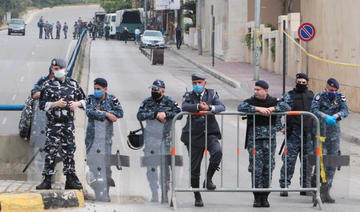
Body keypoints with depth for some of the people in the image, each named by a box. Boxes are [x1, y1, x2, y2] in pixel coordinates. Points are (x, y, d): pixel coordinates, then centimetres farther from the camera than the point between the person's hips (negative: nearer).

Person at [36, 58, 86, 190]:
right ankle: (47, 180, -1)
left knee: (69, 151, 4)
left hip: (69, 124, 2)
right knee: (50, 151, -5)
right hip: (53, 124, -2)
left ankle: (70, 179, 9)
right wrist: (56, 104, -15)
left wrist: (77, 103, -4)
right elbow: (42, 105, -2)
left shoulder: (73, 84, 10)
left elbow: (84, 100, 17)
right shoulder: (48, 86, 2)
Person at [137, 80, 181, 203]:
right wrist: (156, 115, -15)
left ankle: (165, 195, 6)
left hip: (166, 138, -1)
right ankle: (154, 194, 4)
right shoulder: (147, 102, 6)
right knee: (151, 167, -1)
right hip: (151, 138, 1)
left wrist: (165, 114, -15)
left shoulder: (170, 102, 5)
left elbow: (179, 113, -4)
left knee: (165, 166, 0)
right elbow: (140, 115, -7)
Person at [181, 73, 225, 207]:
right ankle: (197, 197, 15)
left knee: (217, 152, -29)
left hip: (210, 132, 0)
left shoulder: (212, 94, 8)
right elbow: (184, 107, -15)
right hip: (194, 135, 0)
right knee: (194, 168, 2)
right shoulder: (189, 96, 5)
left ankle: (208, 178, -8)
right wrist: (199, 107, -26)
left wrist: (209, 108, -25)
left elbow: (221, 107, -8)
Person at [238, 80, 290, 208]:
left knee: (268, 168, 2)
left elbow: (287, 107, -3)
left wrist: (272, 108, -15)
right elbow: (241, 107, -15)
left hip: (269, 139, 1)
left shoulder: (273, 102, 8)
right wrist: (258, 108, -22)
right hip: (254, 139, -1)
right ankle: (257, 197, -1)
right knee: (256, 168, -7)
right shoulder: (250, 102, 4)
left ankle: (265, 197, 9)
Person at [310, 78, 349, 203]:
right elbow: (314, 110, -17)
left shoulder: (340, 97, 5)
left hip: (334, 133, 3)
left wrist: (335, 116, -28)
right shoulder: (319, 96, -3)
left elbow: (345, 111, -8)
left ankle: (326, 191, 11)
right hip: (320, 133, -3)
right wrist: (325, 116, -33)